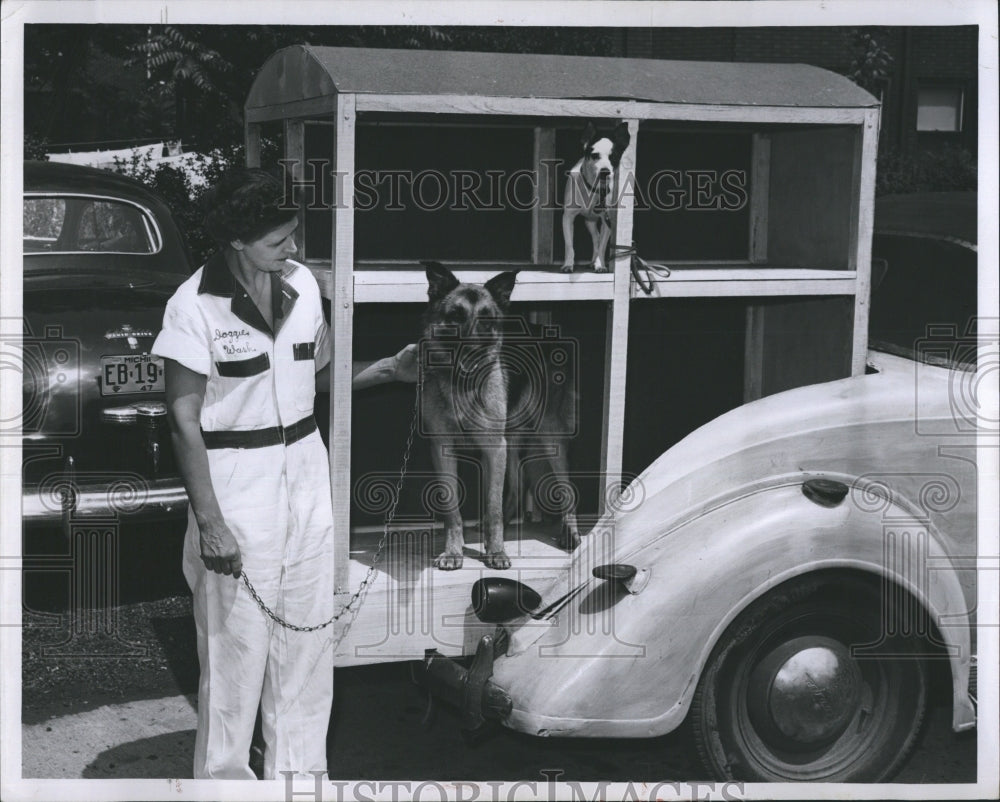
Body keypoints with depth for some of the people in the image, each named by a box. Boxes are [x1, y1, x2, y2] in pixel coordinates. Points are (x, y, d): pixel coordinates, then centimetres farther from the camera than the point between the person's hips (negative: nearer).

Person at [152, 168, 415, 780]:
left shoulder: (303, 284, 2)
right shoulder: (195, 307, -14)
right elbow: (184, 420, -12)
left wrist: (389, 369, -3)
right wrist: (209, 522, -15)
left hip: (305, 470, 6)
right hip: (236, 482, -6)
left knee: (309, 628, 12)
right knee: (237, 639, 2)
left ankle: (298, 764, 27)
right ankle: (224, 771, 19)